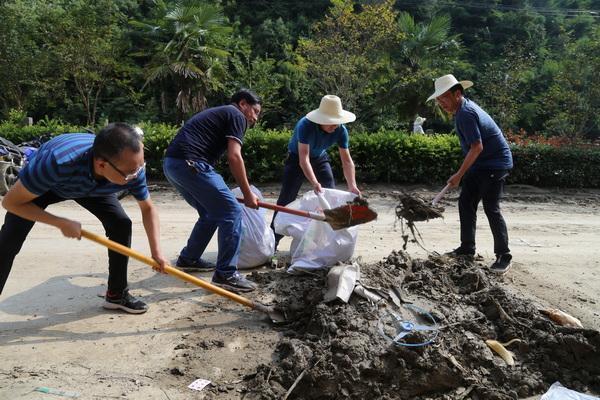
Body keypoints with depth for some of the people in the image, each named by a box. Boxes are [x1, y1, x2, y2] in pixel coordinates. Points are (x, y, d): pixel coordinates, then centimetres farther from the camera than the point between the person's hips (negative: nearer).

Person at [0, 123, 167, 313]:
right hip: (45, 183, -3)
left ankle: (117, 294, 6)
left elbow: (148, 208, -15)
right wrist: (62, 224, -32)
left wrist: (156, 252, -21)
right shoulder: (59, 162, -48)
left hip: (93, 186, 3)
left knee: (122, 224, -12)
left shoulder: (132, 167, -35)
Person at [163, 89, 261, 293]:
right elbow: (234, 156, -9)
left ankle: (188, 259, 31)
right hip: (190, 163, -9)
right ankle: (226, 274, -5)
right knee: (232, 212, -6)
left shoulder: (217, 113, 30)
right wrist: (248, 194, -3)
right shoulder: (236, 115, 4)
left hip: (171, 164, 10)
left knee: (211, 213, 22)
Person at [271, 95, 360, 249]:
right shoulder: (305, 125, -36)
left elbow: (347, 161, -21)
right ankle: (273, 239, 0)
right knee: (286, 198, -8)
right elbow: (304, 158, -42)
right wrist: (314, 183, -55)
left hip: (319, 158, 4)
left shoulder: (341, 131, -24)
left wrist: (352, 185, -34)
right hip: (297, 158, -4)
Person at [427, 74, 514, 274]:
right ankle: (467, 248, 19)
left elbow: (477, 147, -26)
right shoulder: (465, 107, 10)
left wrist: (459, 175, -22)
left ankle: (504, 256, 2)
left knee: (491, 209, -9)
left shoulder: (465, 113, -22)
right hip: (480, 164, 10)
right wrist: (463, 173, 20)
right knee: (466, 203, 9)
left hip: (494, 163, -10)